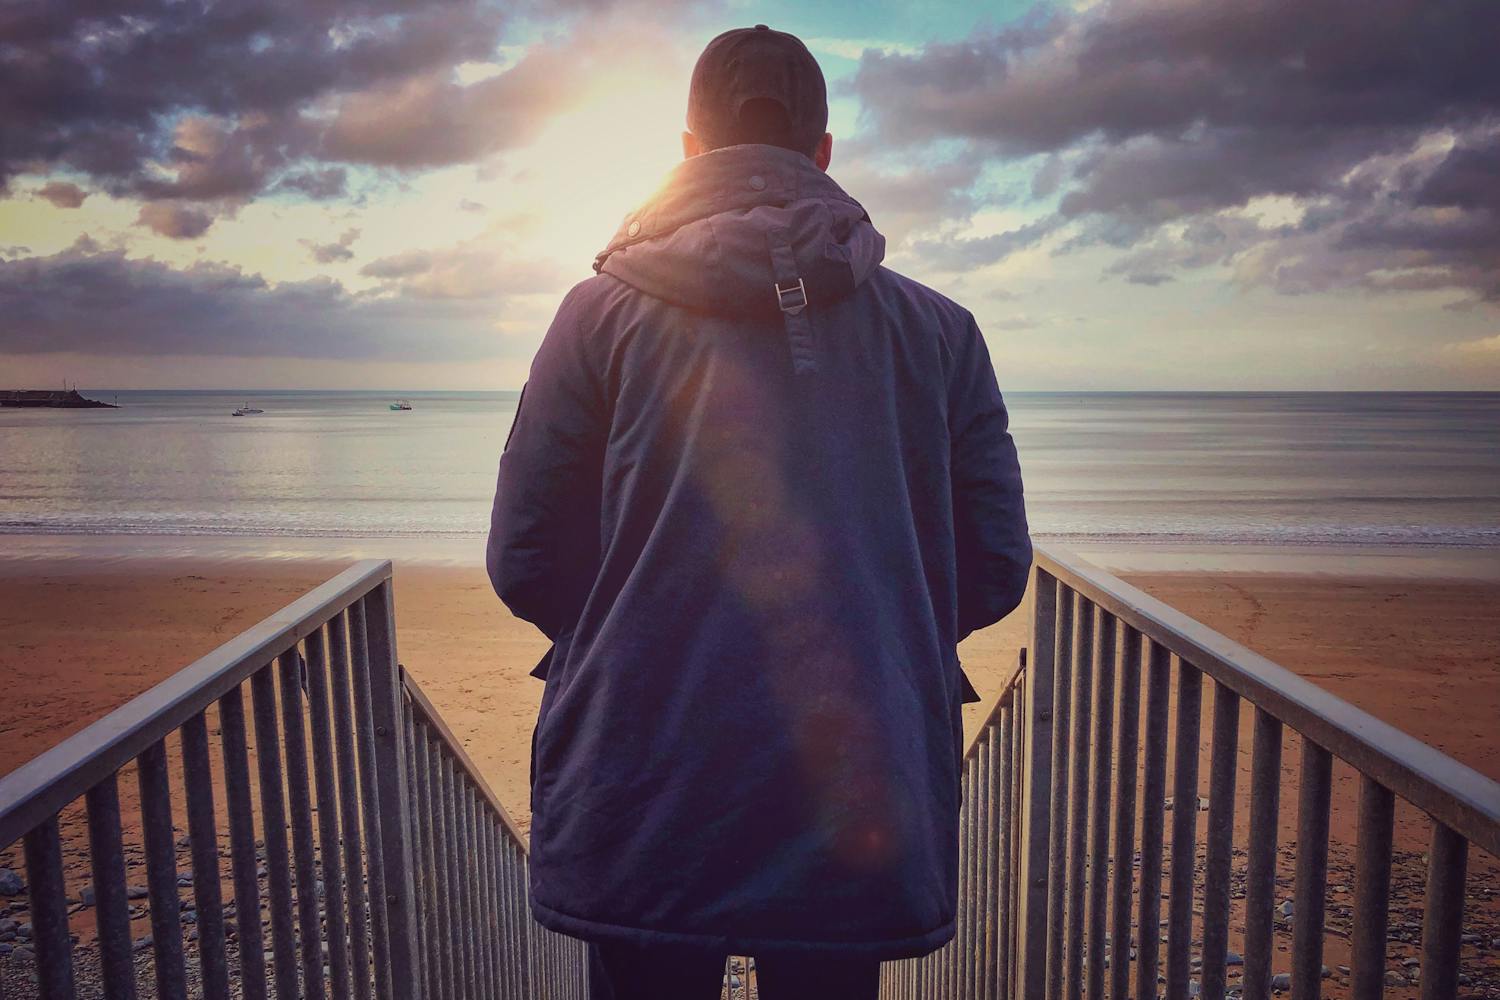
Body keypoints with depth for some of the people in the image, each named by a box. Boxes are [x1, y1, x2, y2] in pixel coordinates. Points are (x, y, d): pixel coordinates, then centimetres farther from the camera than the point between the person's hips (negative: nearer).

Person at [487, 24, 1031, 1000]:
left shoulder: (605, 312, -2)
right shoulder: (939, 330, 2)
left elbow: (526, 563, -1)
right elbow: (995, 566, 4)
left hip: (639, 810, 0)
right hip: (857, 811, 1)